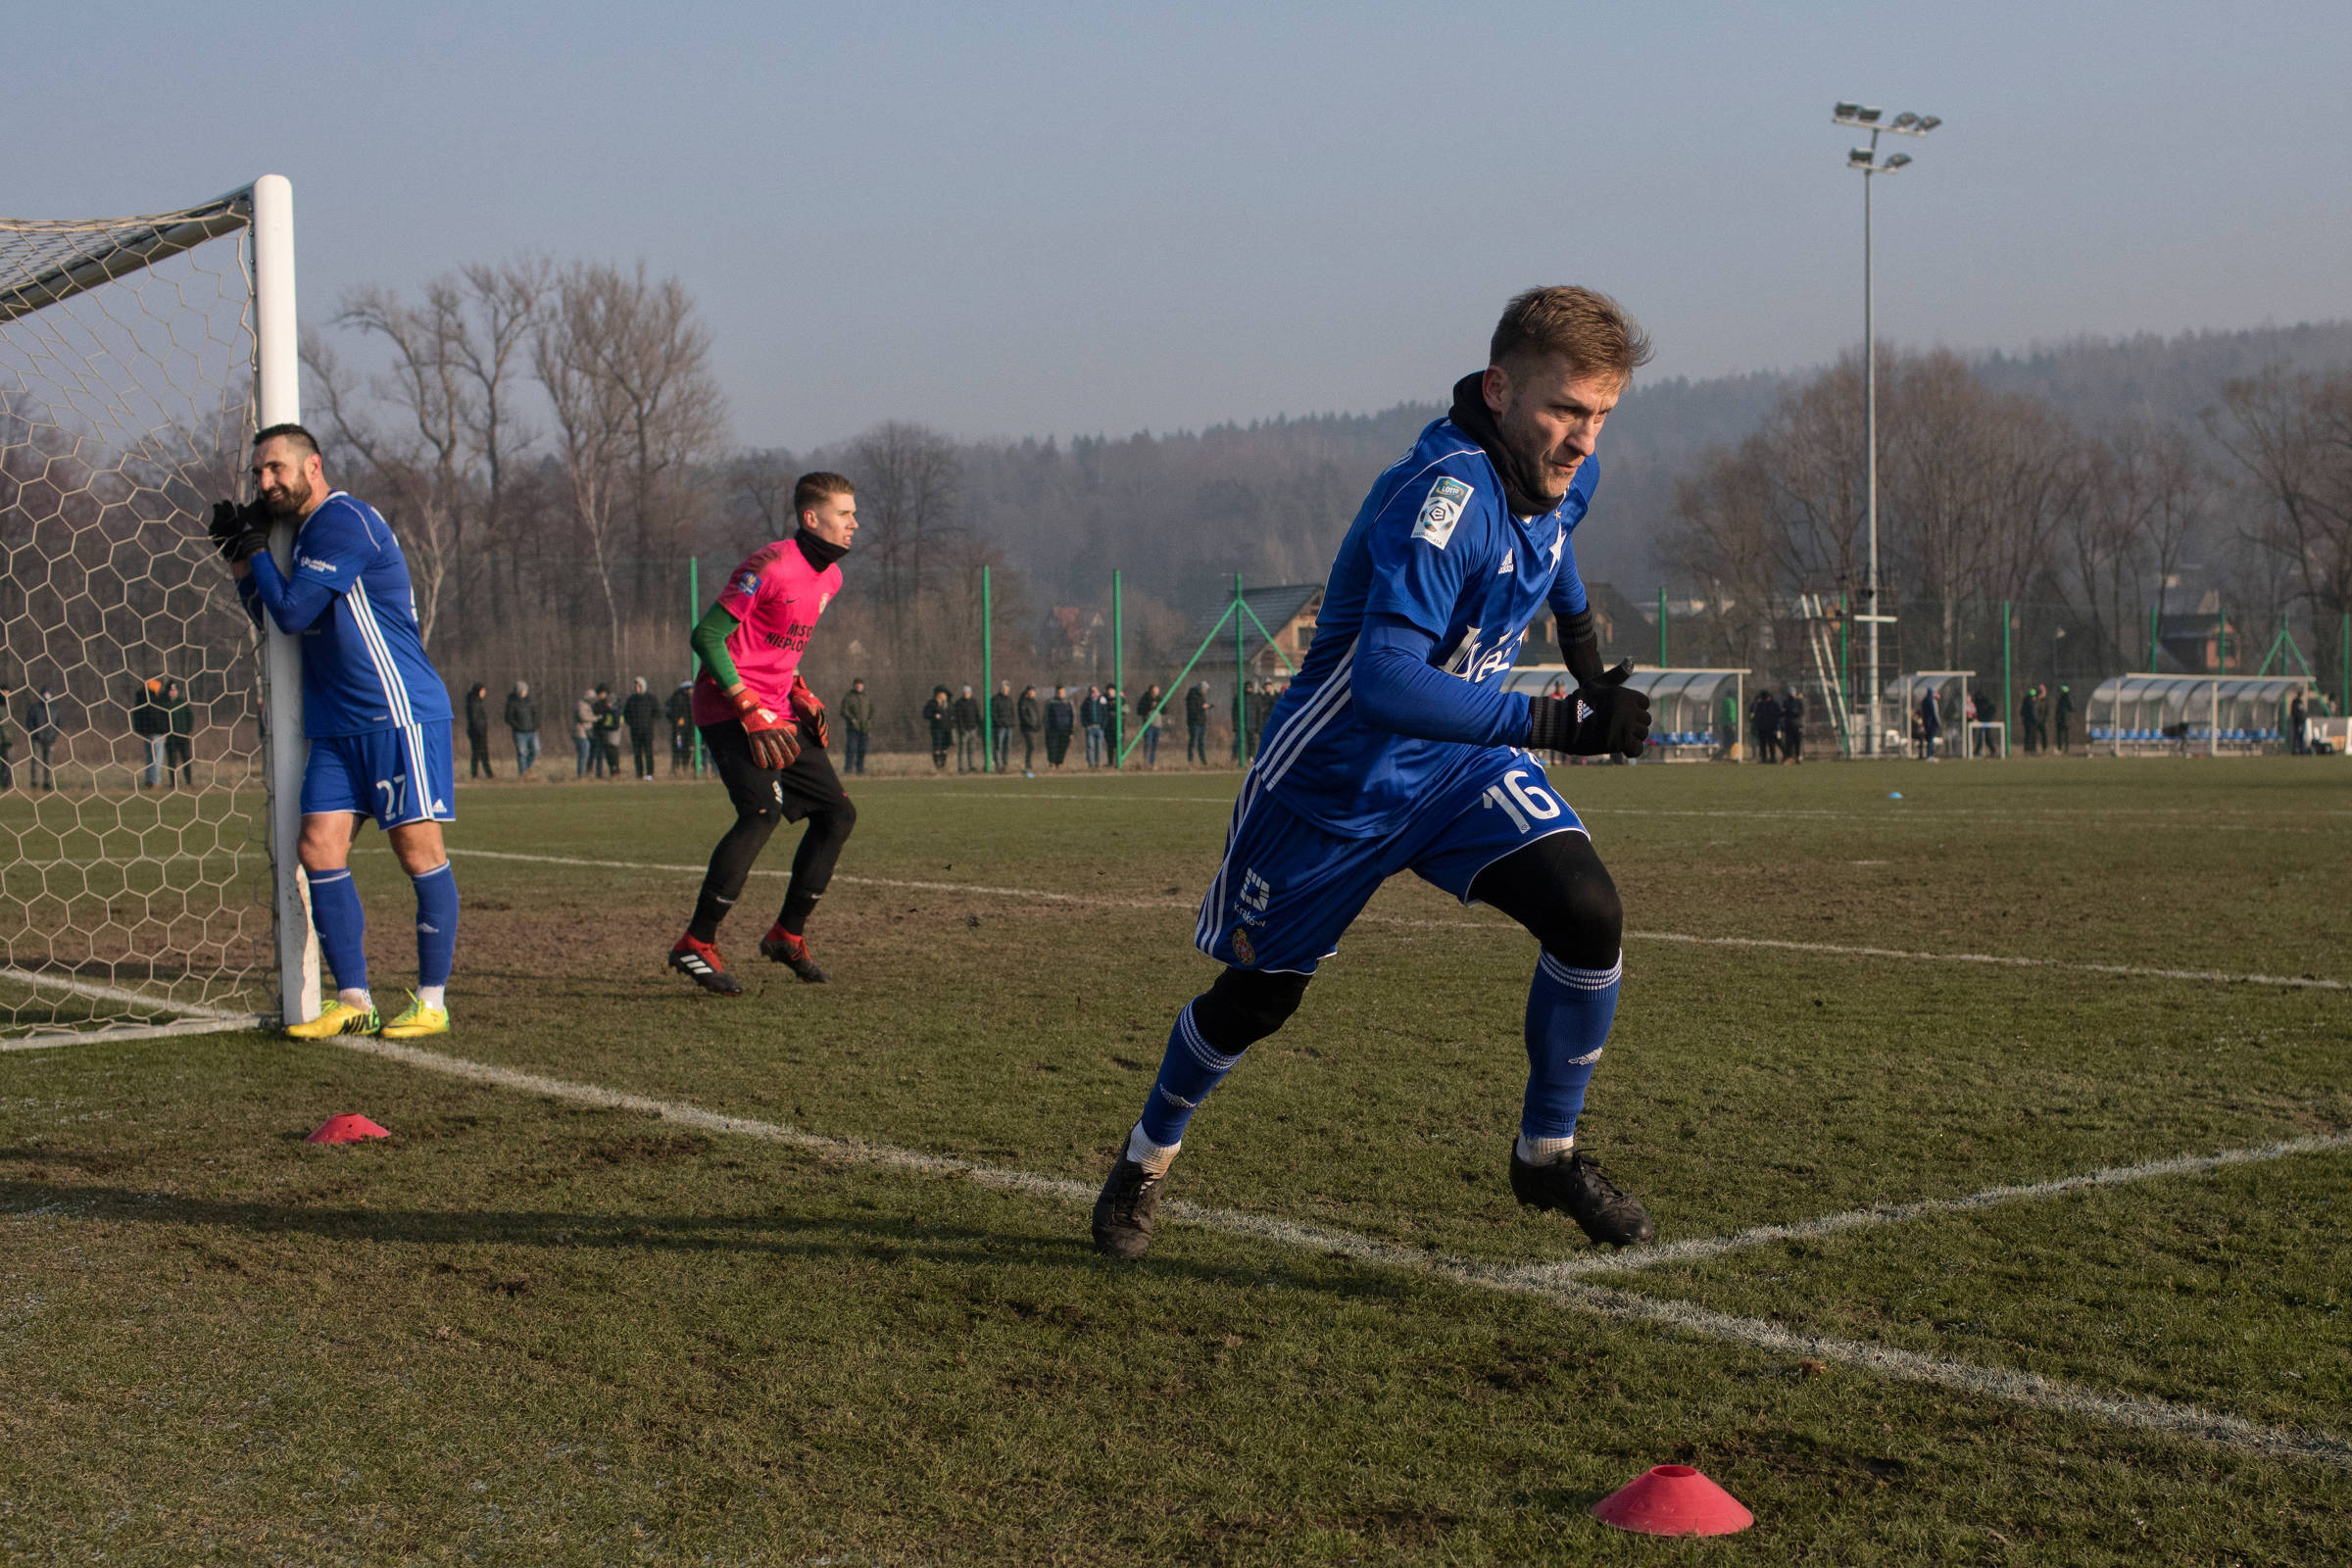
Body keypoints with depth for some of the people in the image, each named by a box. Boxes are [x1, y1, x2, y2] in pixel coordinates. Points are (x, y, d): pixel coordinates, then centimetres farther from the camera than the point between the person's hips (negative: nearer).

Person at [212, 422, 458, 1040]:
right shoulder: (303, 532, 18)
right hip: (336, 726, 9)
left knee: (418, 849, -5)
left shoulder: (343, 523, -11)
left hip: (400, 714, -9)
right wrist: (239, 555, 15)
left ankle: (433, 1000, 2)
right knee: (319, 849, -1)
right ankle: (354, 1002, 3)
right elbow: (270, 615, 28)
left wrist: (256, 550, 0)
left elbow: (292, 613, -14)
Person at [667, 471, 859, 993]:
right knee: (763, 811, -25)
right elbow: (707, 636, -18)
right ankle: (696, 944, -20)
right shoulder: (771, 566, -17)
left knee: (838, 812, 7)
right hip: (730, 709, -9)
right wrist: (751, 712, -21)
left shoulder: (829, 577, 12)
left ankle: (787, 934, 18)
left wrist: (801, 695, 10)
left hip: (778, 714, 9)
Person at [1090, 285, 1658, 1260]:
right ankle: (1148, 1159, 40)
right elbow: (1386, 683, -42)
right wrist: (1553, 723, -43)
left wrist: (1590, 666, 27)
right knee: (1257, 997, 11)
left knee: (1588, 916, -18)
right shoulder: (1443, 495, -32)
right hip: (1334, 779, -6)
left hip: (1456, 759, 6)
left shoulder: (1567, 476, -6)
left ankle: (1548, 1153, 3)